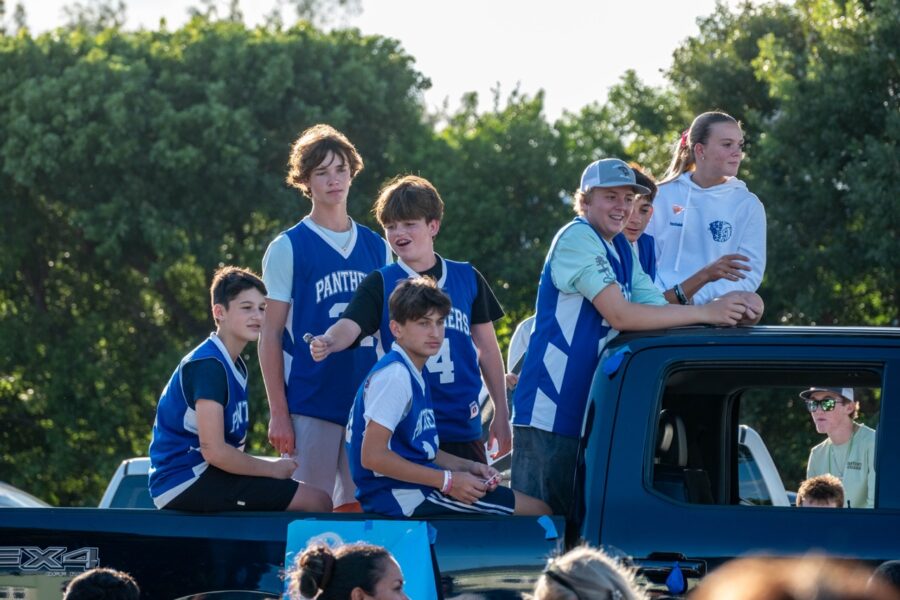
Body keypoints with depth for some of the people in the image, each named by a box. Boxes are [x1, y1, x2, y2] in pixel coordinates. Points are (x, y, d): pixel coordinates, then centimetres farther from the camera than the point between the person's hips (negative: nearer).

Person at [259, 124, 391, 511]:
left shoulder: (376, 248, 13)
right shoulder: (288, 248, 1)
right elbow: (270, 335, -1)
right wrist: (278, 413, -8)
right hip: (310, 403, -4)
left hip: (367, 403, 4)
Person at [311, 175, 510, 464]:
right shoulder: (381, 284, 1)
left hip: (463, 426, 2)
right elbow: (350, 325, -16)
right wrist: (328, 342, -40)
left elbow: (487, 348, 13)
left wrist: (501, 415, 12)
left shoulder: (467, 278, 7)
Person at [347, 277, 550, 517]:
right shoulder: (394, 376, -16)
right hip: (402, 497, -10)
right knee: (538, 511, -8)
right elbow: (372, 456, -22)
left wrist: (468, 467, 7)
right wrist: (447, 481, -18)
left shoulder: (414, 377, 15)